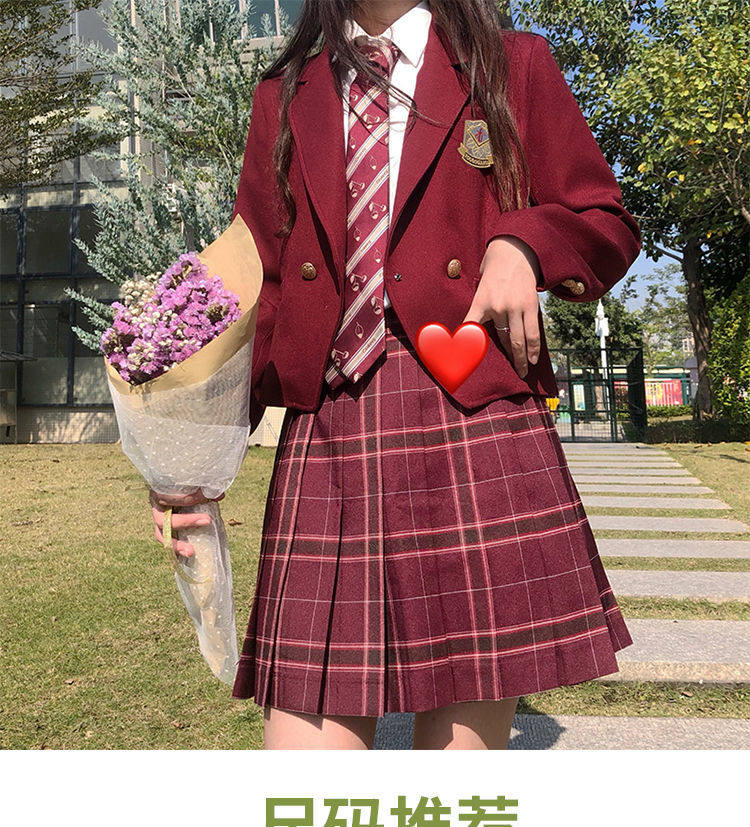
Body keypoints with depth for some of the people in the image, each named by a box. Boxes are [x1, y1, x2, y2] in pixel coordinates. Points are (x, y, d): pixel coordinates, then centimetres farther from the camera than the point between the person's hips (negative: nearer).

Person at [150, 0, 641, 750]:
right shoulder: (282, 98, 19)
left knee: (466, 737, 5)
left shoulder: (513, 64, 16)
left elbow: (607, 223, 19)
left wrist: (524, 244, -5)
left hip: (476, 428, -1)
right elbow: (257, 283, 12)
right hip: (324, 443, 2)